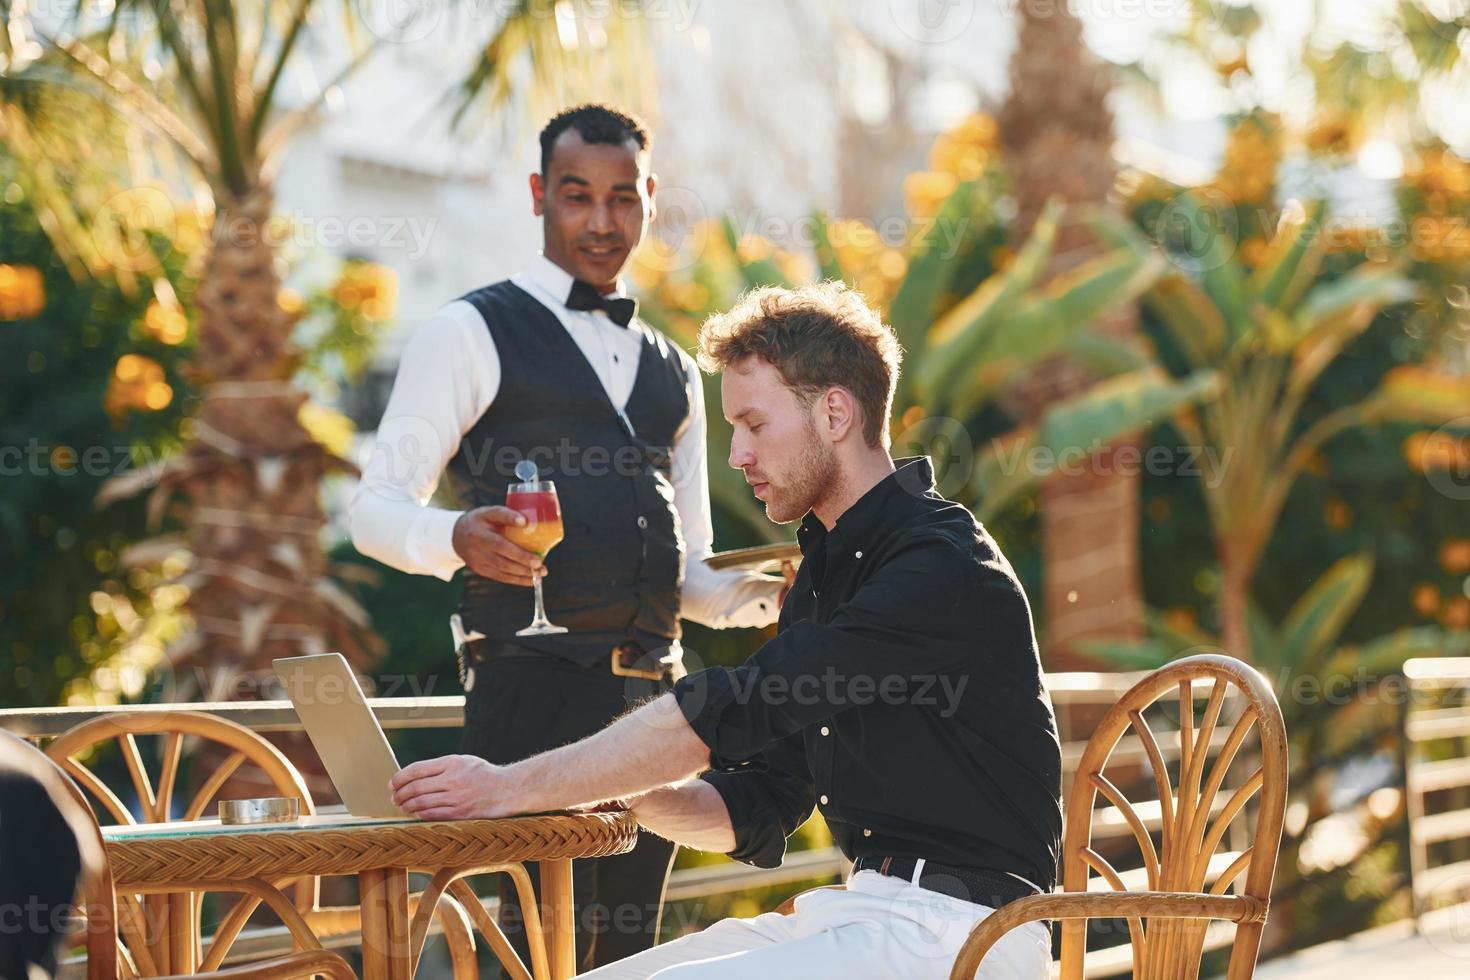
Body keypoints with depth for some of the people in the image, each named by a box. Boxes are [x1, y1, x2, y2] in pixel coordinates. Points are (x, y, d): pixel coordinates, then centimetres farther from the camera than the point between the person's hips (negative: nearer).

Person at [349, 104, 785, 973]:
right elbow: (377, 507, -2)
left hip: (652, 696, 6)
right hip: (536, 683, -6)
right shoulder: (471, 334, 3)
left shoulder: (672, 371, 22)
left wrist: (765, 593, 2)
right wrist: (458, 538, -24)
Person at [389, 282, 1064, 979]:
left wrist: (515, 787, -14)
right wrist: (625, 790, -1)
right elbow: (753, 807, 18)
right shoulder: (823, 569, 17)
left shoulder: (943, 568, -14)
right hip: (853, 909, 9)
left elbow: (730, 713, -19)